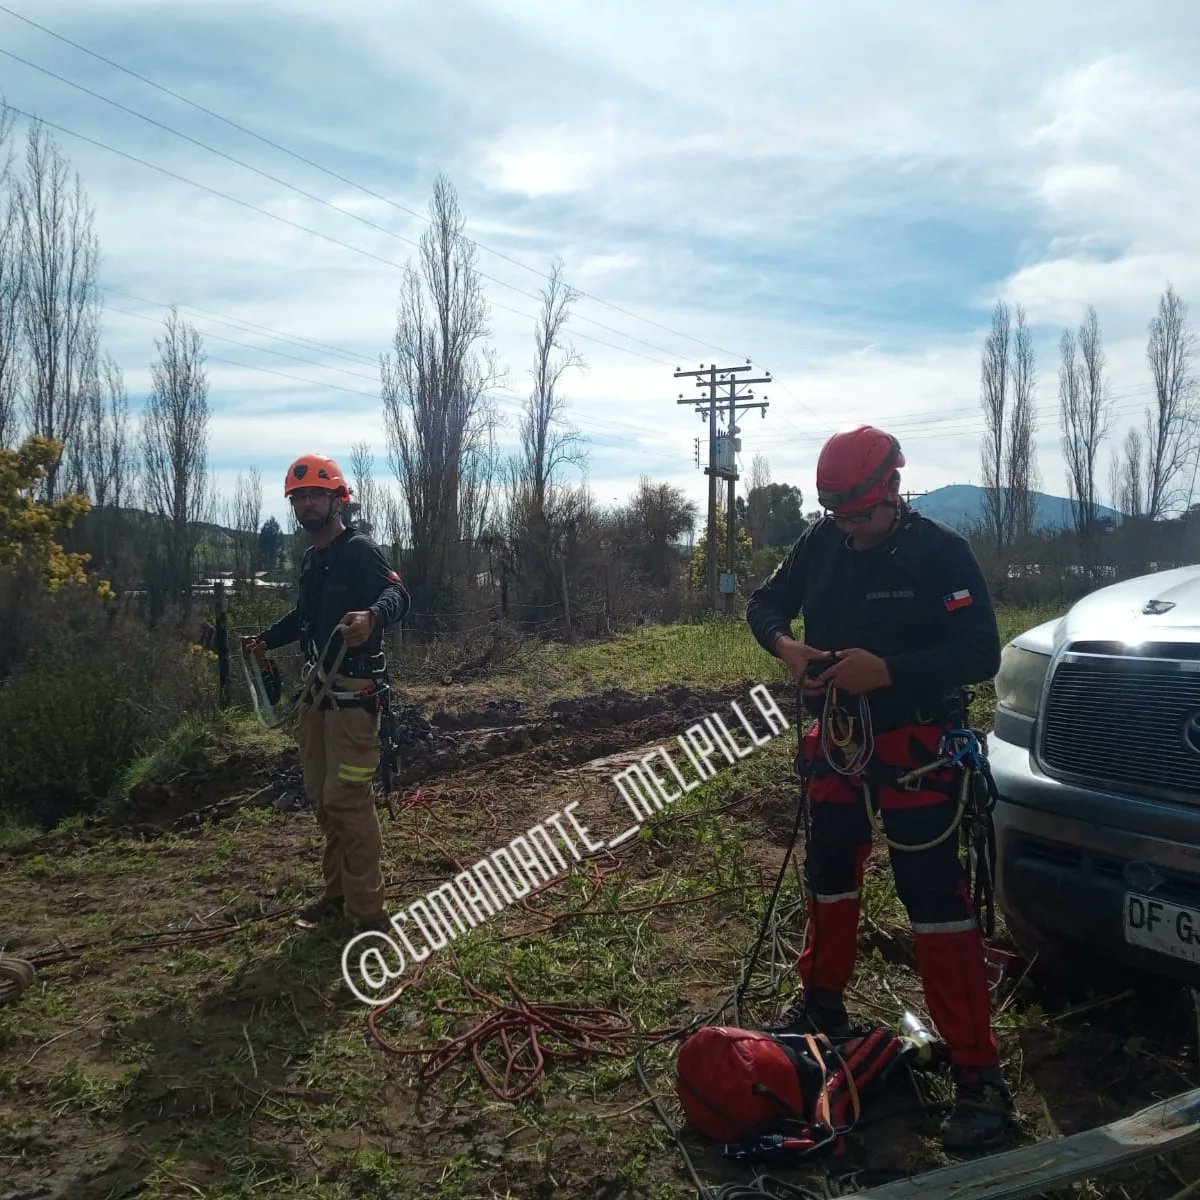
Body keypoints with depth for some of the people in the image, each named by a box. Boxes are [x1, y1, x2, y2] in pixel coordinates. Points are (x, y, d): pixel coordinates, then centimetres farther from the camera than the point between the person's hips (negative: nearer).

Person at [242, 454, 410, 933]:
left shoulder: (359, 549, -12)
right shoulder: (311, 559, 16)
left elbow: (397, 594, -29)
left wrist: (372, 616, -51)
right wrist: (264, 639, 19)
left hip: (354, 692, -9)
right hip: (319, 690, 9)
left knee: (347, 797, -10)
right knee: (320, 794, 14)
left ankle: (368, 910, -3)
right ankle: (338, 890, 27)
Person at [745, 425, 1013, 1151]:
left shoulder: (941, 552, -13)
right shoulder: (822, 545, 2)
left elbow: (981, 654, -18)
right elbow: (765, 603, 11)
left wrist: (886, 670, -29)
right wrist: (788, 646, -11)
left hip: (914, 751, -6)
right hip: (839, 742, 6)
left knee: (937, 901, -9)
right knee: (829, 876, 19)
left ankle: (978, 1073, -2)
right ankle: (823, 1004, 41)